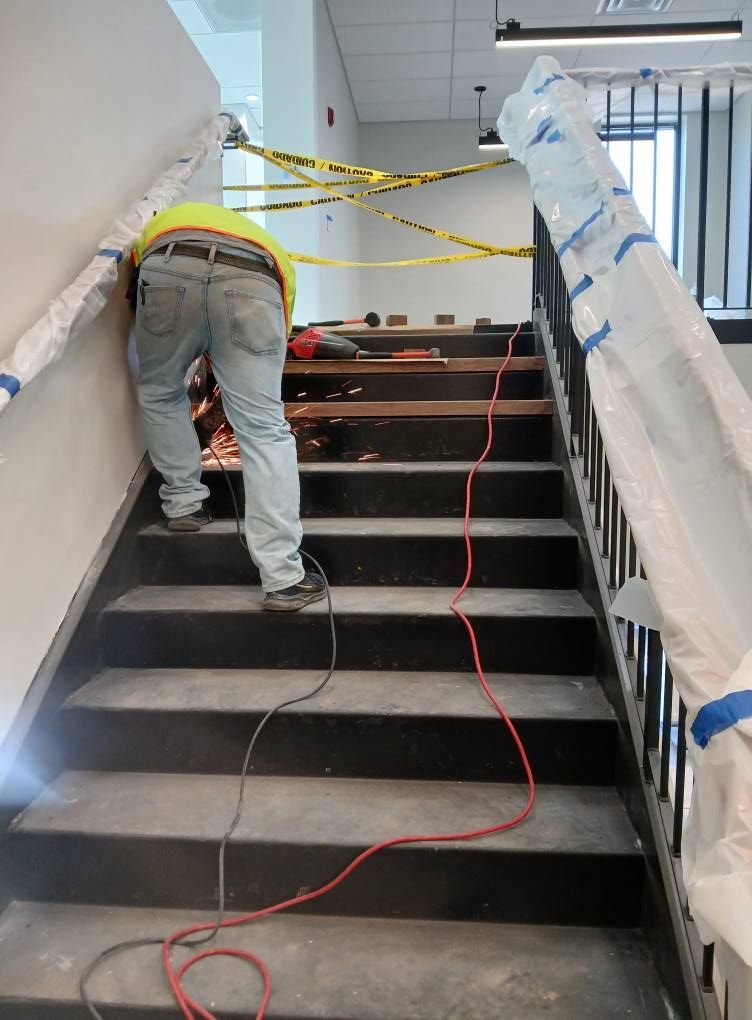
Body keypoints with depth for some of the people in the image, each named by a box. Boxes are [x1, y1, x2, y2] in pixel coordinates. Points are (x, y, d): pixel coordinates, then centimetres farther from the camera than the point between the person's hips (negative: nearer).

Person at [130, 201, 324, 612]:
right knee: (264, 430, 4)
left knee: (159, 393, 28)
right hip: (251, 283, 0)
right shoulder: (273, 254, 43)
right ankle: (284, 578, 1)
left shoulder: (165, 221, 46)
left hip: (168, 271, 0)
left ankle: (184, 502, 31)